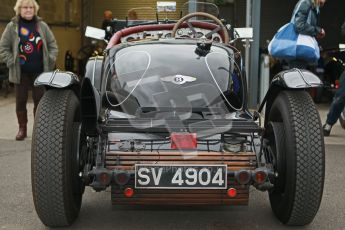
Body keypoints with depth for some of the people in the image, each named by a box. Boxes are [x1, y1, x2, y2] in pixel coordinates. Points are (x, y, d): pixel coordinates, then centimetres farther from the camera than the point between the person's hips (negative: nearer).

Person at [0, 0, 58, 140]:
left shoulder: (42, 25, 5)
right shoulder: (12, 26, 0)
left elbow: (52, 44, 11)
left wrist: (50, 60, 1)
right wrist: (12, 62, -6)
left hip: (40, 71, 1)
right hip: (20, 72, -1)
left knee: (40, 101, 4)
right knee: (21, 101, 5)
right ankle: (22, 129, 17)